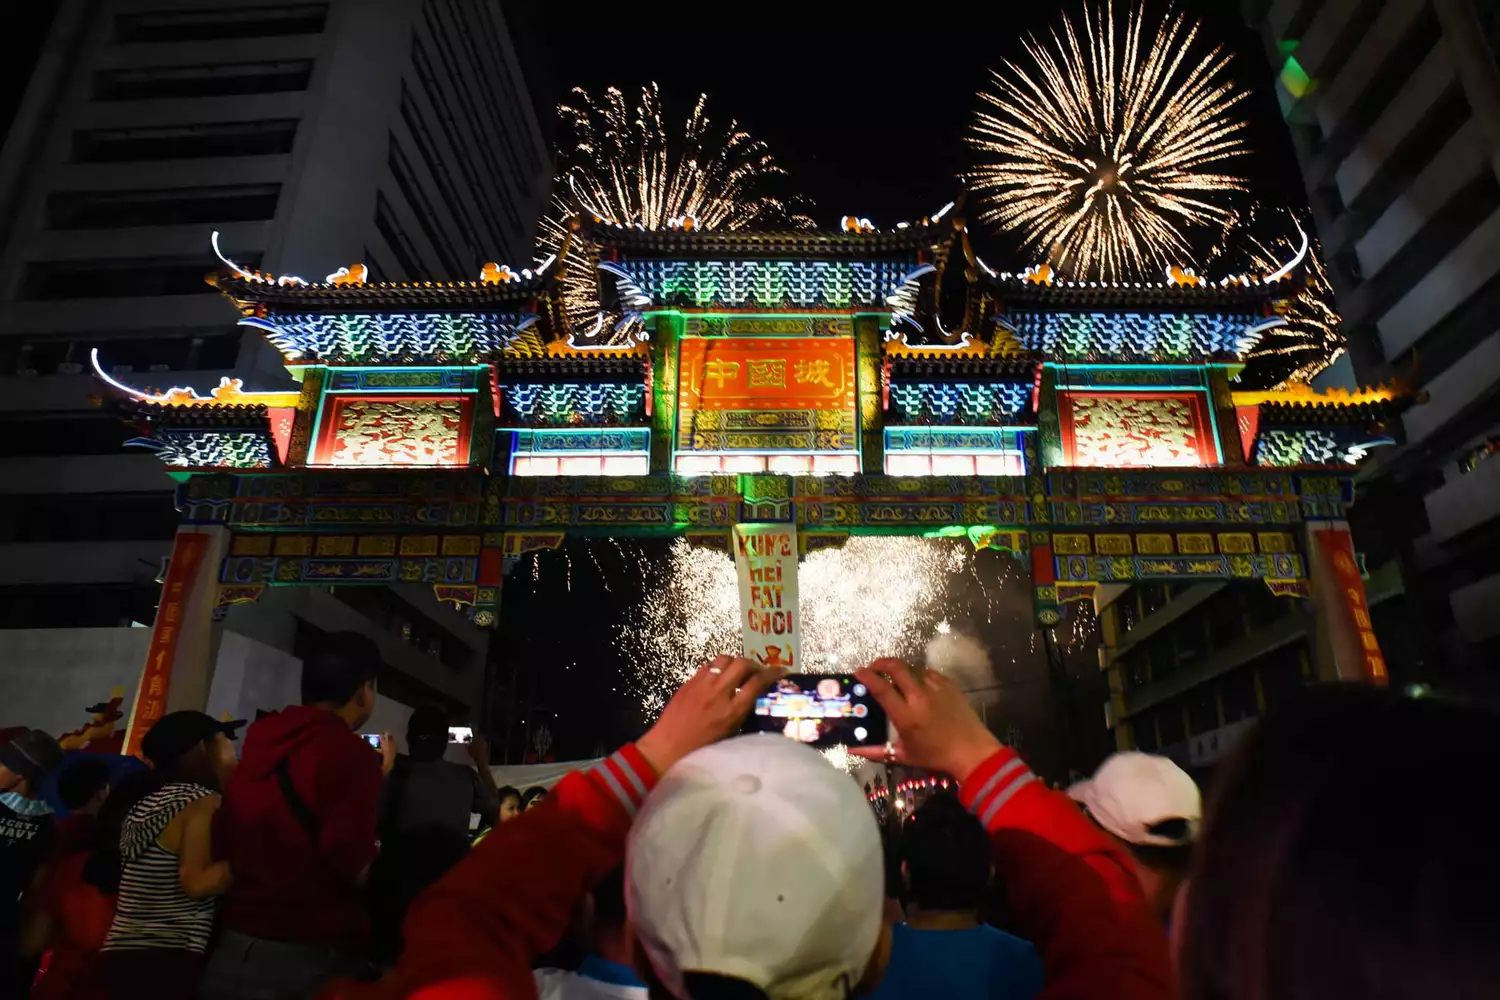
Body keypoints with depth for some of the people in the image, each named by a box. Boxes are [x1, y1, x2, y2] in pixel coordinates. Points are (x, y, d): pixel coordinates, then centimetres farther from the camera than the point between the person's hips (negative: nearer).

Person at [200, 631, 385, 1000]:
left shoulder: (261, 743, 9)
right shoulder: (351, 752, -16)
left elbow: (223, 843, 18)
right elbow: (353, 863, -23)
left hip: (239, 941, 8)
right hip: (309, 954, -7)